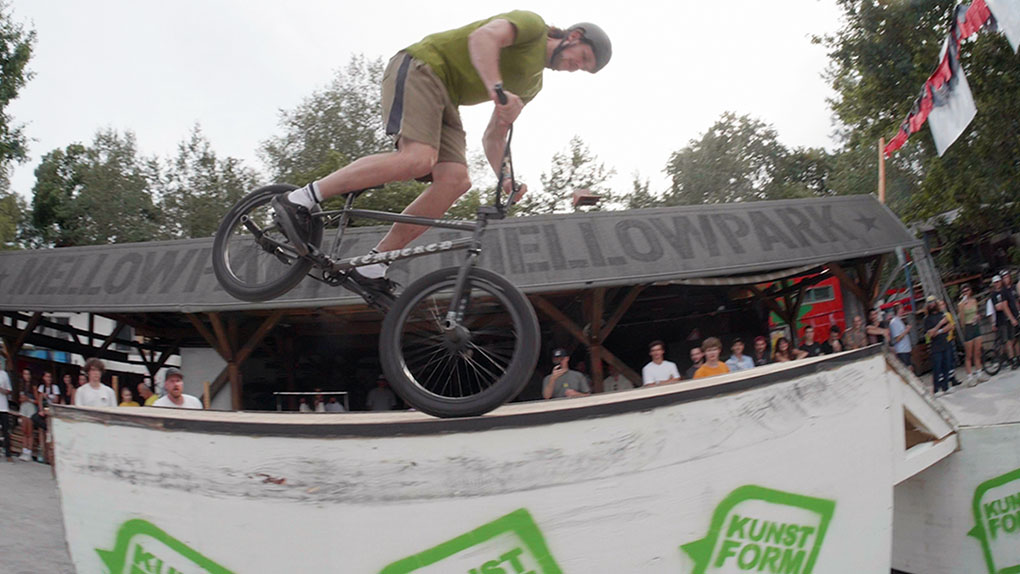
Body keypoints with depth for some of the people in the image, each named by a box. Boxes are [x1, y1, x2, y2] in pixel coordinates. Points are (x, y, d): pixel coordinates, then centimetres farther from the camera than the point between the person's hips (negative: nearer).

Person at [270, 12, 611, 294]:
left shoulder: (532, 84, 22)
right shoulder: (532, 24, -1)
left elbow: (493, 136, 19)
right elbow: (483, 37, -22)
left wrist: (505, 179, 2)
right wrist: (498, 90, -37)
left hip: (444, 100, 9)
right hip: (421, 68, -8)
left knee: (456, 179, -15)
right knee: (419, 158, -32)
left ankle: (372, 267, -17)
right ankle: (302, 199, -26)